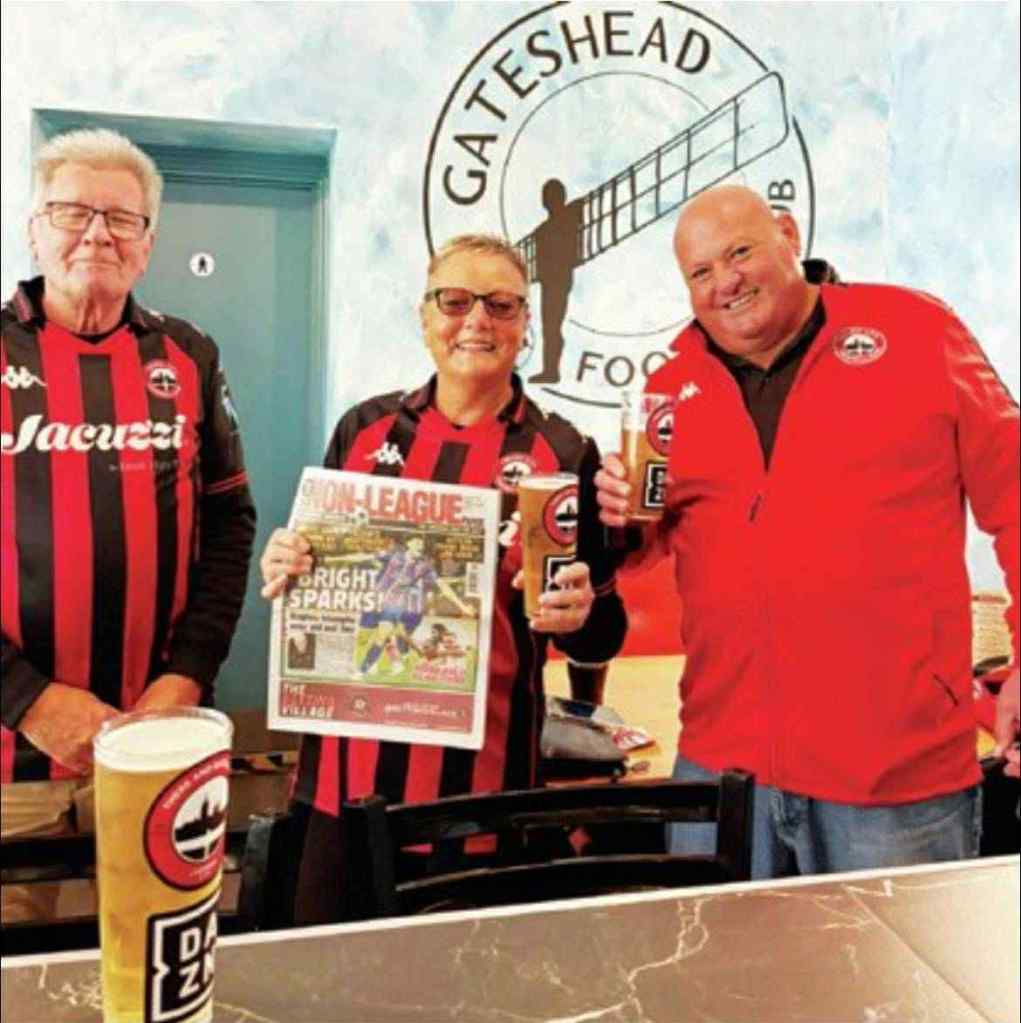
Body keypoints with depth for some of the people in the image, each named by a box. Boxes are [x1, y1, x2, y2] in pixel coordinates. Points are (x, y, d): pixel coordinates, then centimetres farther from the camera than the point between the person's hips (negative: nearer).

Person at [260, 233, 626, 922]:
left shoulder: (565, 455, -3)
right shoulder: (366, 428, 5)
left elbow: (601, 637, 1)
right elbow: (317, 573, 14)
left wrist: (579, 614, -20)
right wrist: (287, 569, -8)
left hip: (483, 776, -2)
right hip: (348, 769, 3)